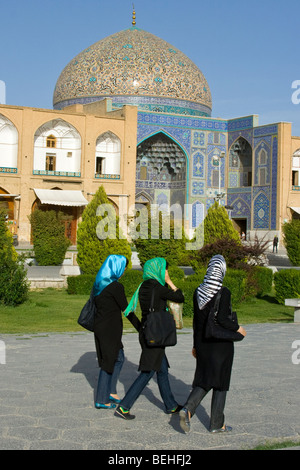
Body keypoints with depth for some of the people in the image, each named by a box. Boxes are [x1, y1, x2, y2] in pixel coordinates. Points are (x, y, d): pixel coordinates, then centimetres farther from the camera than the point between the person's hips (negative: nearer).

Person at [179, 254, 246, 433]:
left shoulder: (198, 291, 2)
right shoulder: (224, 293, -16)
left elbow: (196, 320, 8)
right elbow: (222, 319, -23)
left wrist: (196, 345, 15)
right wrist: (238, 328, -5)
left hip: (203, 343, 5)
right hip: (221, 344, -5)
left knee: (204, 380, 14)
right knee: (220, 381, 7)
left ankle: (188, 409, -9)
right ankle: (217, 424, 15)